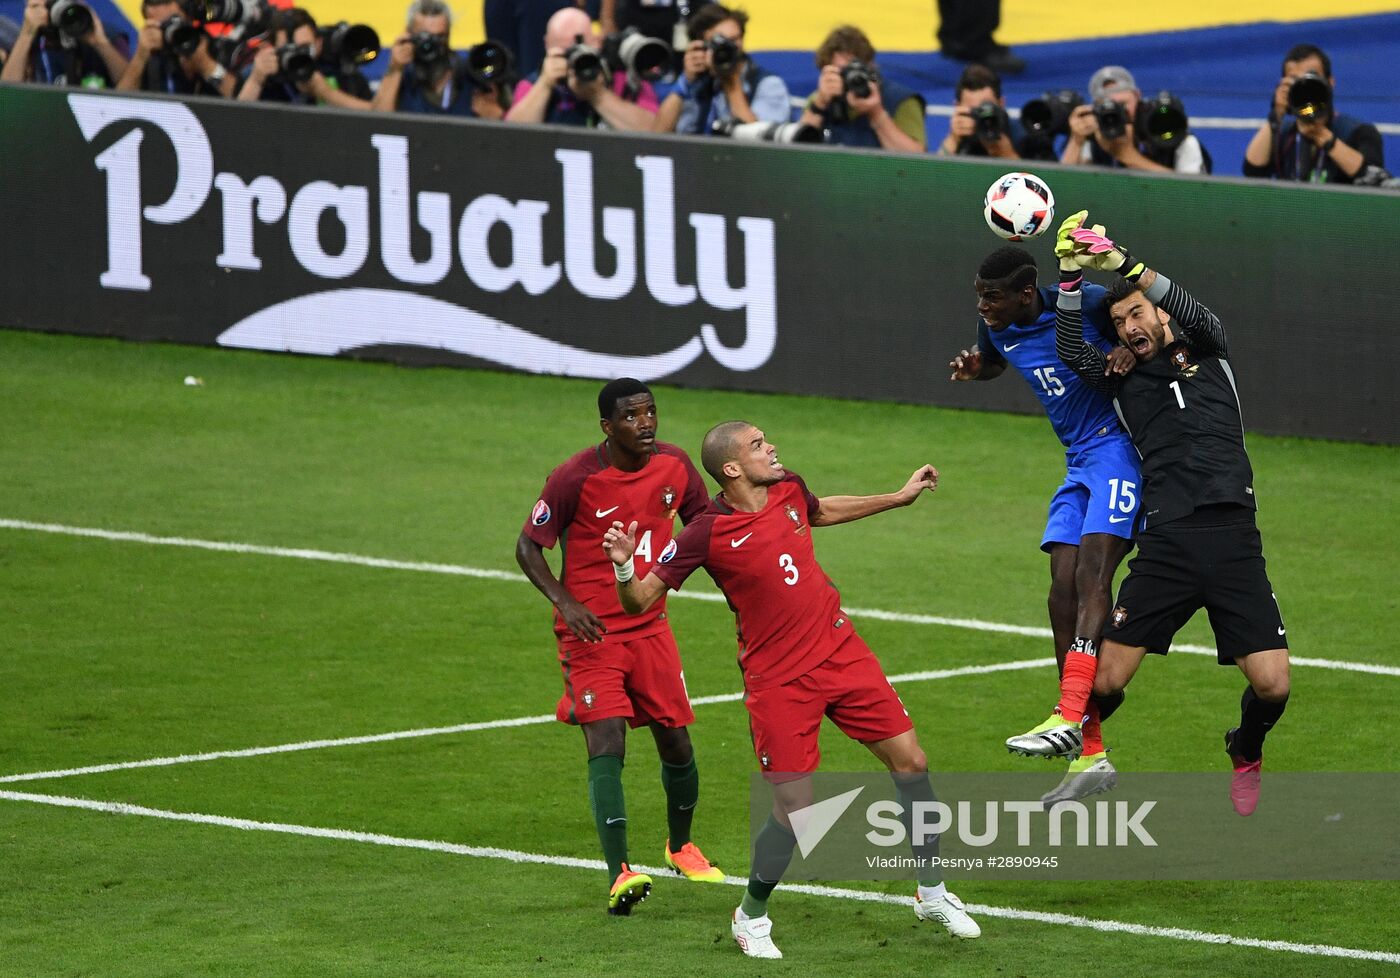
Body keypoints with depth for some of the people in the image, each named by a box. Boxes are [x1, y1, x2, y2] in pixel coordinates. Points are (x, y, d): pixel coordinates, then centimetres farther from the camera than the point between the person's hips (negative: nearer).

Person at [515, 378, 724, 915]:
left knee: (676, 743, 9)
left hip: (650, 627, 5)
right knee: (607, 745, -17)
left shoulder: (674, 465, -1)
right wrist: (565, 602, -22)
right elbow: (528, 547, -9)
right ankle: (619, 874, -23)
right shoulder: (577, 478, -16)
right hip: (592, 630, -5)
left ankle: (680, 846, 35)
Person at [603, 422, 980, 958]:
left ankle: (933, 894, 22)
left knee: (910, 762, 4)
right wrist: (626, 568, -34)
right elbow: (640, 601, -13)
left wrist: (902, 496, 32)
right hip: (778, 681, -6)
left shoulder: (789, 491, 1)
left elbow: (820, 511, 27)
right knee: (794, 810, -8)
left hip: (841, 652, 6)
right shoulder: (708, 532, -16)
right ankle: (751, 918, 18)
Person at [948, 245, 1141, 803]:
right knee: (1063, 595, -3)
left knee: (1091, 576, -23)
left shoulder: (1082, 305, -14)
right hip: (1079, 464, 8)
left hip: (1120, 447, -8)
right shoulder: (998, 330, 6)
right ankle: (1090, 757, 0)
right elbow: (992, 363, 30)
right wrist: (973, 367, 6)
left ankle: (1069, 719, -33)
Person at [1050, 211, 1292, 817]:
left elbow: (1196, 316, -7)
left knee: (1271, 685, -9)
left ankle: (1246, 756, 23)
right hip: (1165, 545, 1)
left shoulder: (1205, 353, 13)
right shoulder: (1123, 380, 15)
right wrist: (1072, 276, -14)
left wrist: (1124, 264, -20)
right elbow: (1071, 352, -2)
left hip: (1232, 539, -1)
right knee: (1106, 680, -6)